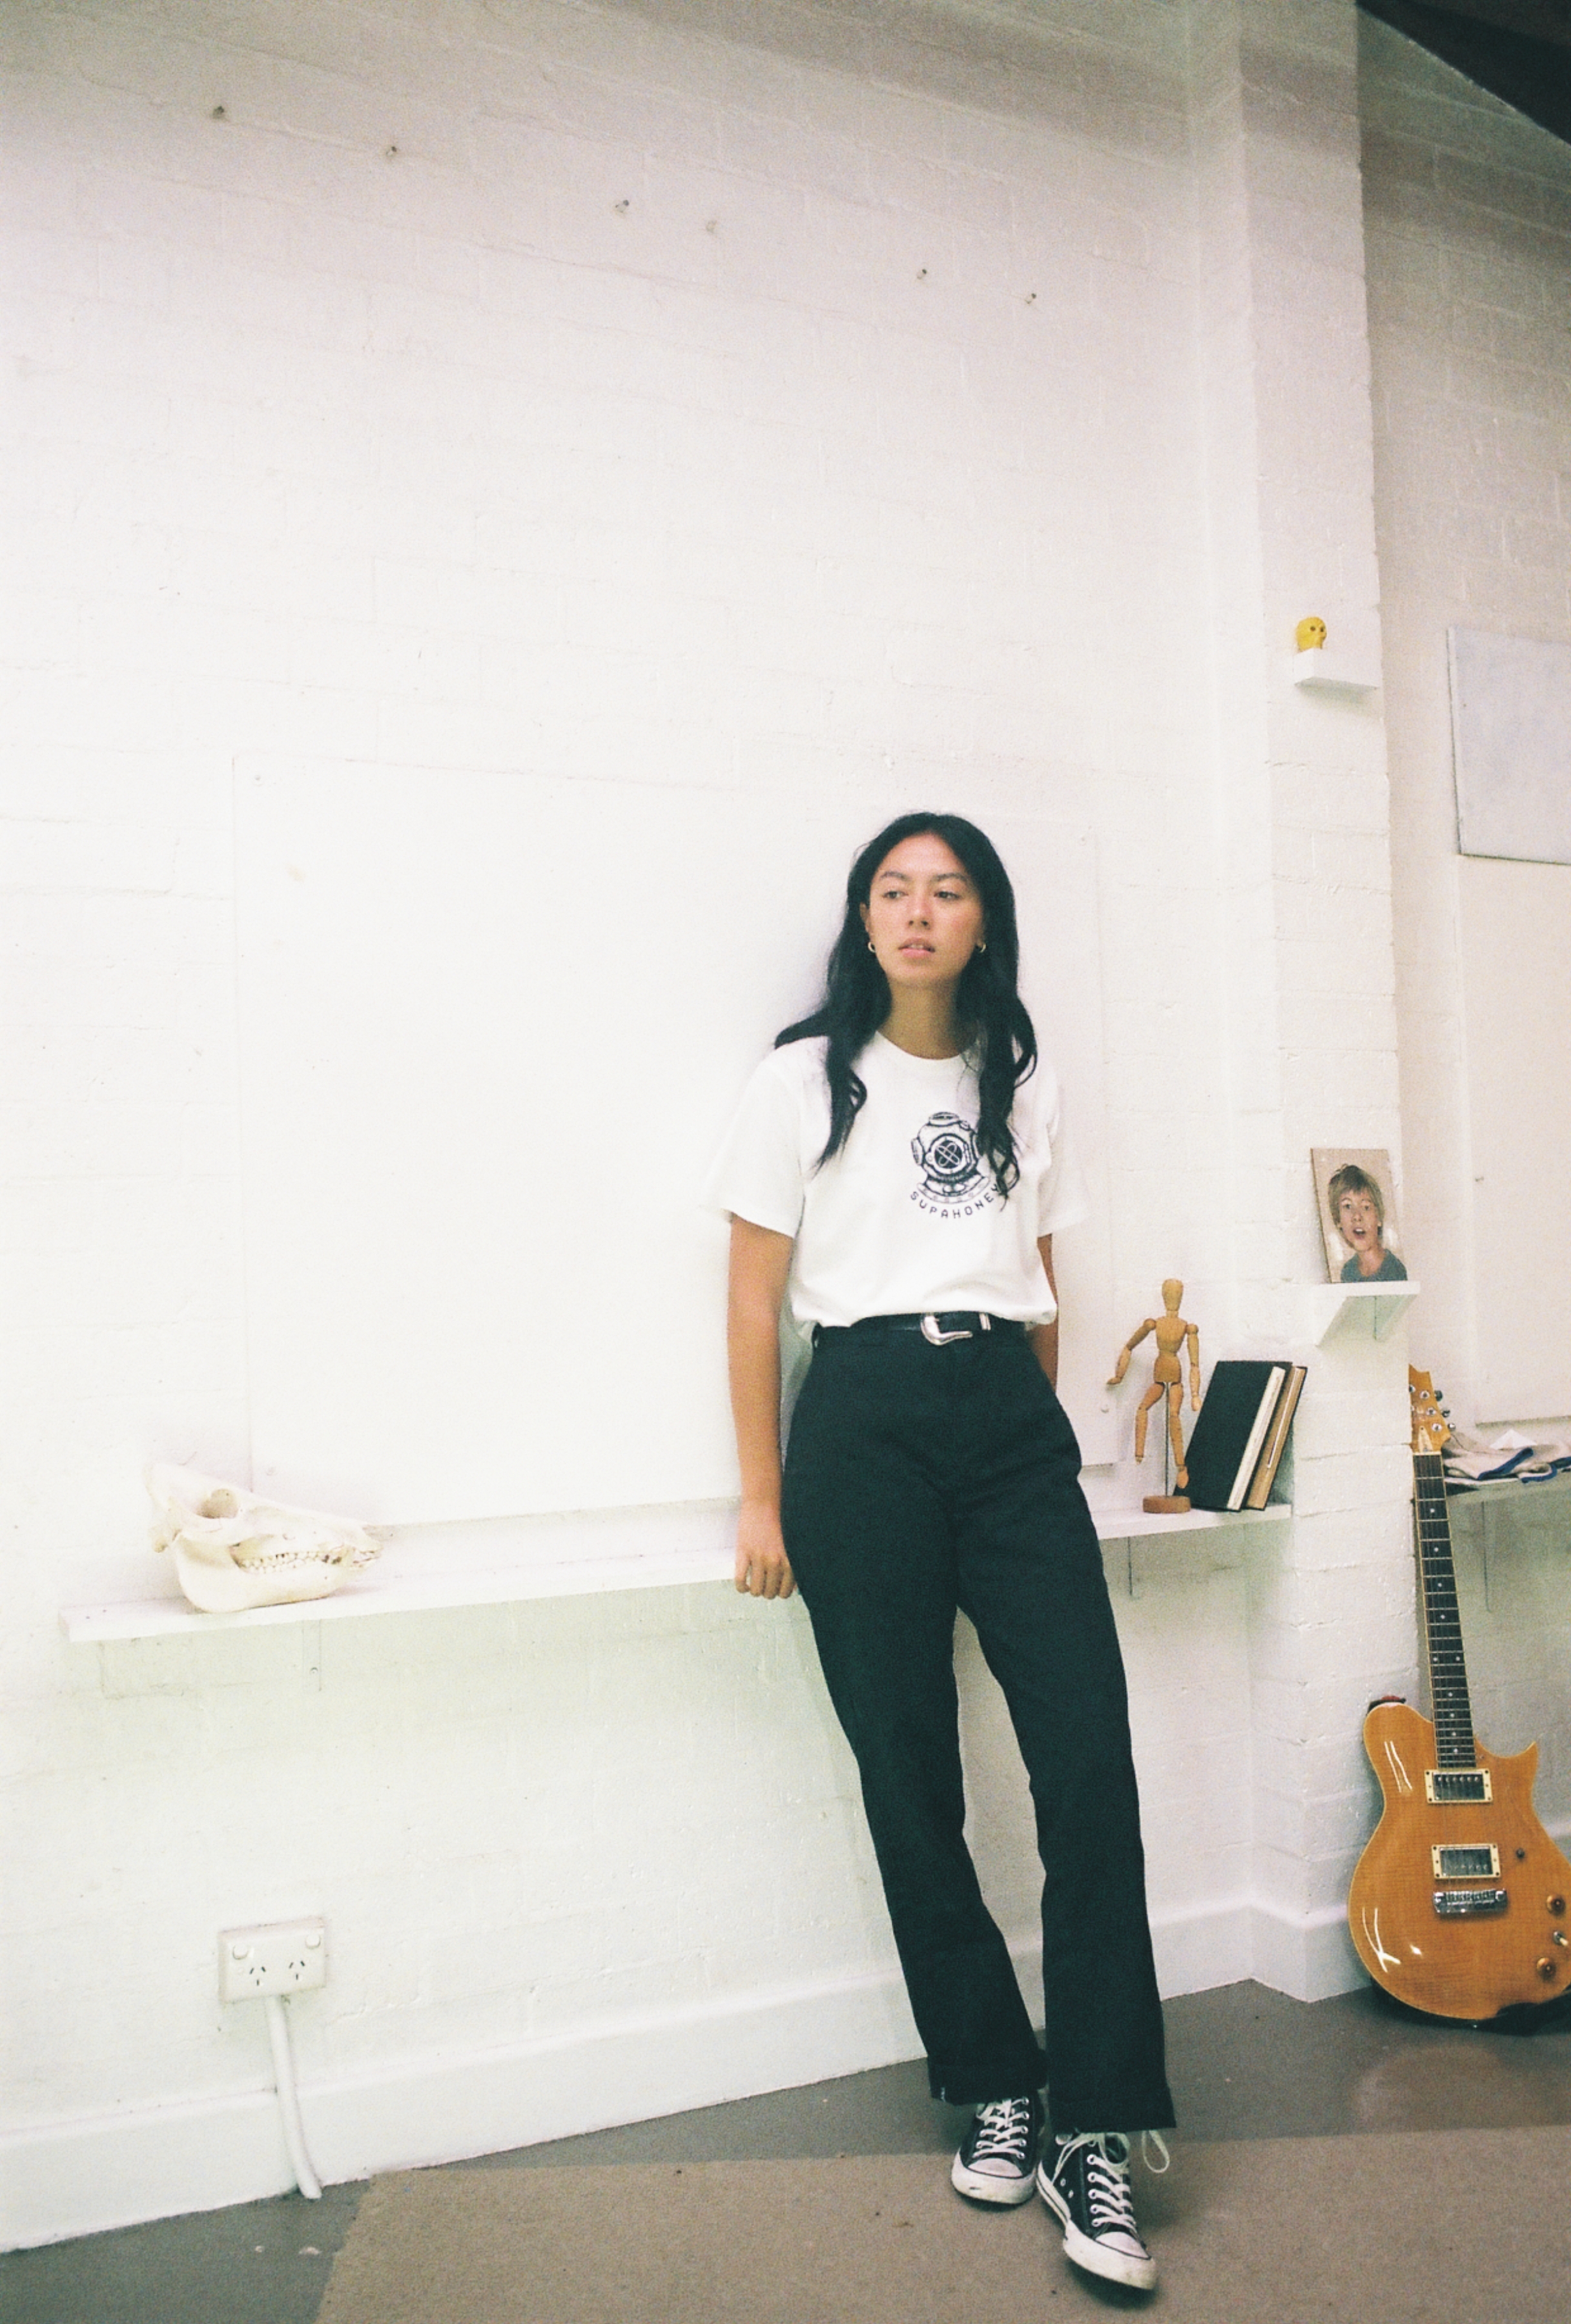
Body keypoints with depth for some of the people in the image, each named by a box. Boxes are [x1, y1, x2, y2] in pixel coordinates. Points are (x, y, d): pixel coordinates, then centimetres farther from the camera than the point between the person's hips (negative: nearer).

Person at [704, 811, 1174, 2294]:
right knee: (911, 1778, 4)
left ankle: (1095, 2133, 3)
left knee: (1090, 1762, -7)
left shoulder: (1025, 1085, 15)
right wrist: (763, 1499, -1)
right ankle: (993, 2089, 21)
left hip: (1012, 1422, 3)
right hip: (865, 1422, -2)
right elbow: (755, 1297, 2)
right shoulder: (806, 1081, 4)